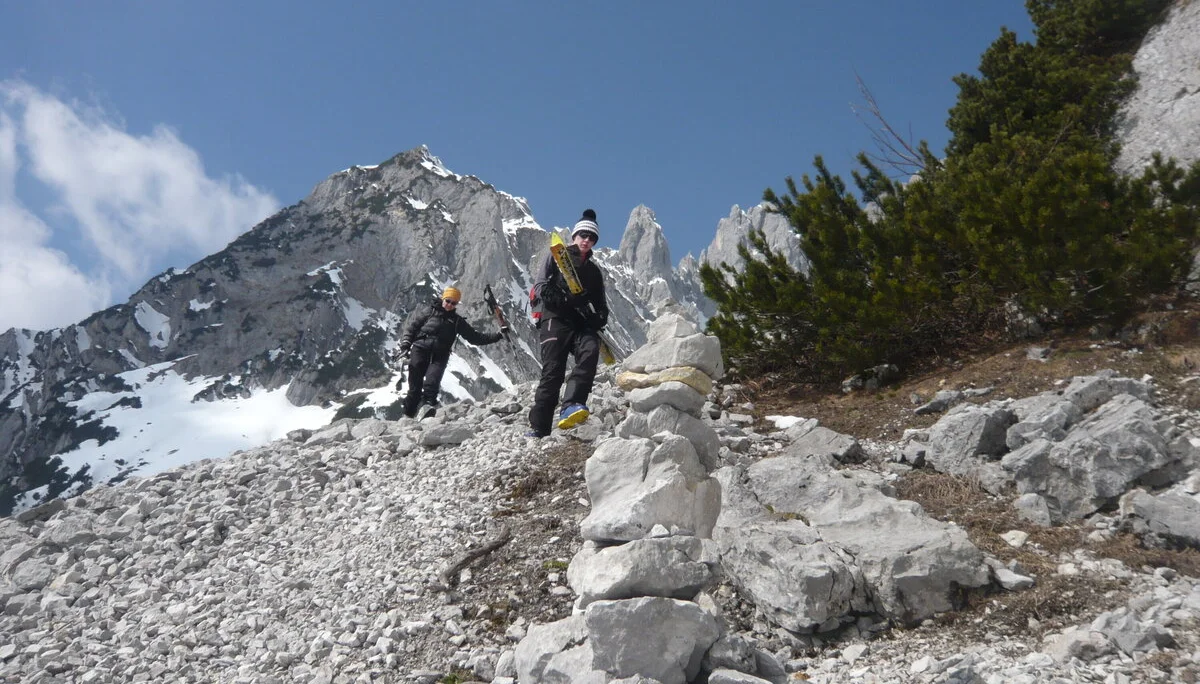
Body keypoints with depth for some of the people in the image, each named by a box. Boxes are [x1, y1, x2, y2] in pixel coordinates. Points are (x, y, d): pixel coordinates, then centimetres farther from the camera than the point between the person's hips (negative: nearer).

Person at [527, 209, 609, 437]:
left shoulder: (594, 271, 28)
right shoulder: (556, 257, 15)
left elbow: (601, 304, 27)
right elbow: (539, 285, 3)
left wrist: (600, 317, 3)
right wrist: (562, 299, -16)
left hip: (582, 324, 4)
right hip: (555, 319, -3)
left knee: (590, 351, -29)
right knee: (553, 371, -14)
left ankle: (571, 406, -40)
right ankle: (538, 427, -10)